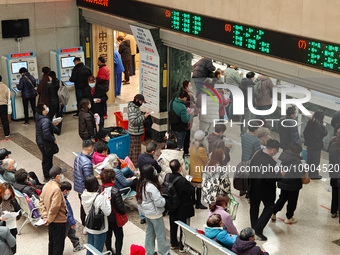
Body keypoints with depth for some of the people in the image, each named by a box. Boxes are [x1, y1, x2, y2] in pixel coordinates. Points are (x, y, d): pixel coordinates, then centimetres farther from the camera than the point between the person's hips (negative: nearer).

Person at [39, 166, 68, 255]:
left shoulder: (46, 186, 2)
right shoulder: (57, 189, -26)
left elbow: (41, 202, 8)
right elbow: (54, 207, -29)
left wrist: (45, 216, 4)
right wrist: (49, 219, -16)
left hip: (51, 222, 9)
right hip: (59, 221, -9)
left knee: (51, 242, 24)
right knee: (59, 245, 4)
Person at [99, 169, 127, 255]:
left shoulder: (100, 189, -10)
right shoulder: (115, 190, -27)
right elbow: (120, 204, -21)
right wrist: (124, 210, -1)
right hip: (114, 217, -6)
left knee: (107, 235, 21)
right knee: (119, 236, 11)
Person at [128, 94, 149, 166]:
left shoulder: (135, 107, 10)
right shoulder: (132, 109, -23)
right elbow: (133, 121, -29)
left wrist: (144, 115, 6)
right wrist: (144, 117, -25)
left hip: (136, 132, 11)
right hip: (135, 133, -11)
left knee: (132, 147, 20)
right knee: (136, 148, -2)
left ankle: (131, 161, 33)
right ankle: (136, 164, 6)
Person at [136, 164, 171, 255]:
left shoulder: (141, 184, -2)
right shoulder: (151, 187, -30)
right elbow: (159, 202, -27)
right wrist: (164, 200, -5)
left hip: (146, 212, 9)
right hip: (154, 213, -9)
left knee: (149, 232, 21)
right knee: (161, 234, 7)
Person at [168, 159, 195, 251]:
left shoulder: (167, 177, -12)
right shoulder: (183, 181, -32)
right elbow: (191, 192, -22)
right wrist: (189, 184, -4)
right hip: (183, 208, -6)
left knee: (173, 225, 23)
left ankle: (173, 243, 39)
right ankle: (182, 246, 23)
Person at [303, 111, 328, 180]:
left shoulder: (309, 122, 1)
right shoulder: (318, 124, -22)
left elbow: (304, 132, 9)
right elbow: (323, 134, -16)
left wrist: (307, 139, 18)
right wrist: (324, 127, -2)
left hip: (309, 143, 8)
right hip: (316, 144, -8)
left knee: (309, 159, 18)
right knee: (316, 159, 4)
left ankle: (309, 173, 31)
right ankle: (315, 175, 12)